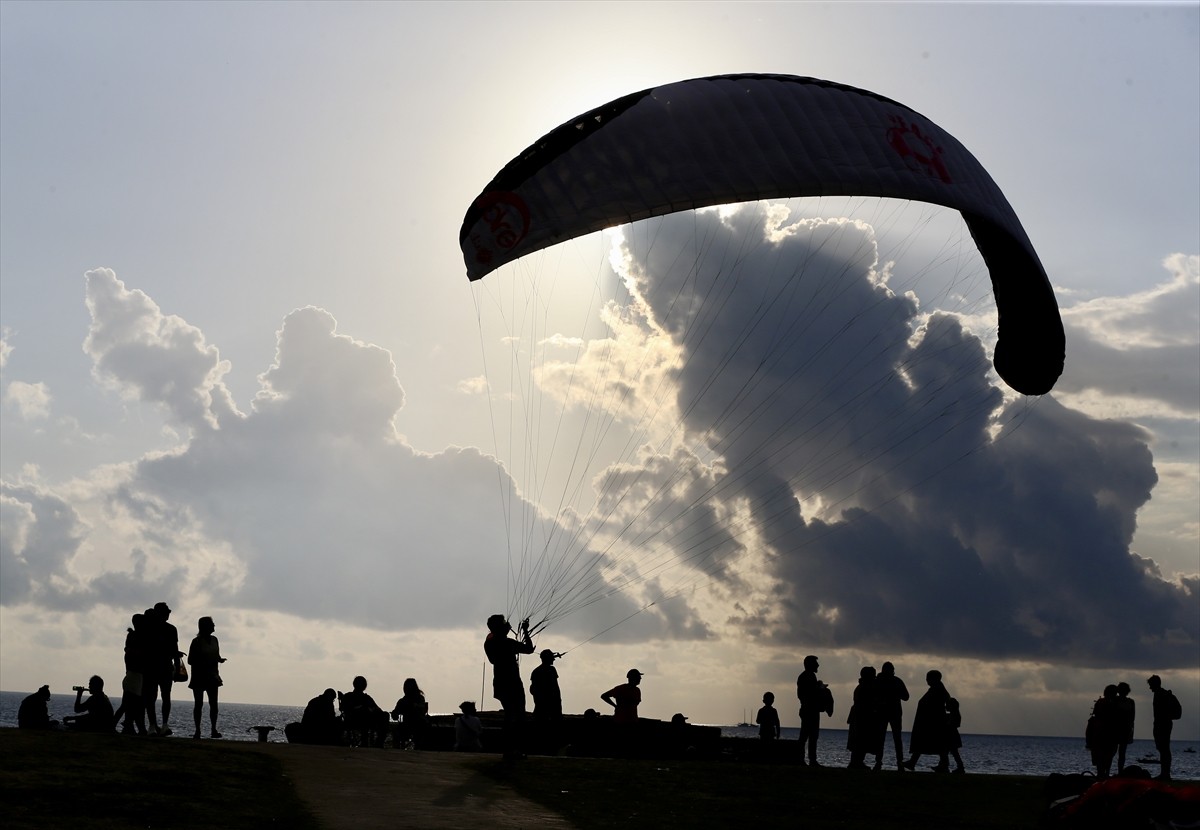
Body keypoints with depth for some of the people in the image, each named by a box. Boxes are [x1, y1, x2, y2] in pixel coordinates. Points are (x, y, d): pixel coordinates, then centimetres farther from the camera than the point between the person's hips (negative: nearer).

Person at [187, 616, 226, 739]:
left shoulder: (214, 640, 9)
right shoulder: (197, 641, -9)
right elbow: (190, 660, -10)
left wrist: (220, 659, -3)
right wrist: (204, 664, -22)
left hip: (212, 677, 5)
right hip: (199, 677, -5)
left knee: (213, 703, -2)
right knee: (199, 703, -1)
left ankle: (213, 730, 0)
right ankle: (197, 730, 3)